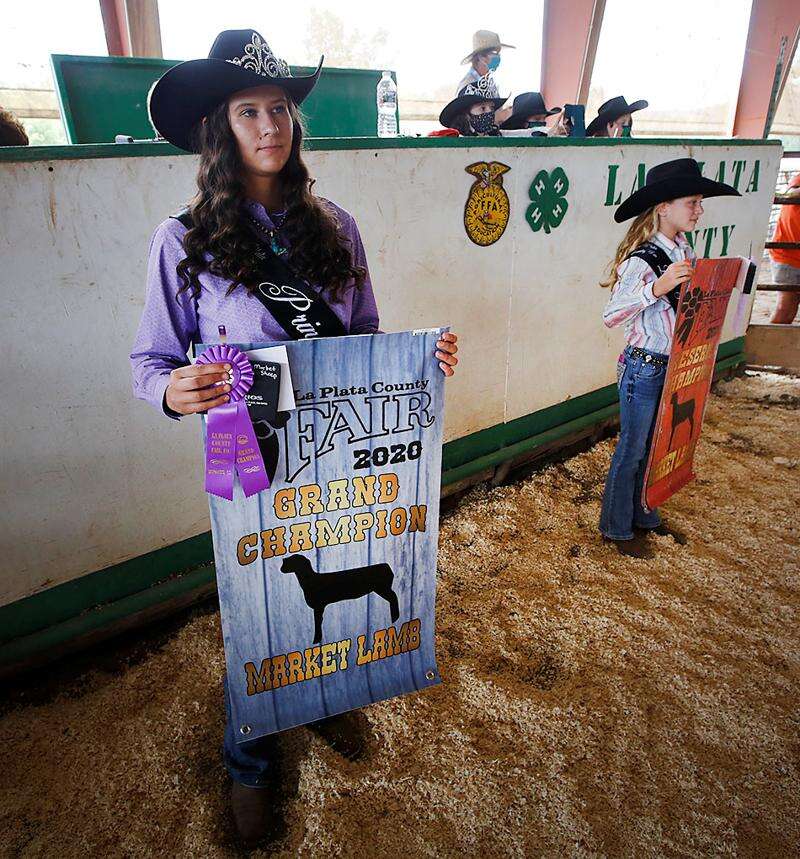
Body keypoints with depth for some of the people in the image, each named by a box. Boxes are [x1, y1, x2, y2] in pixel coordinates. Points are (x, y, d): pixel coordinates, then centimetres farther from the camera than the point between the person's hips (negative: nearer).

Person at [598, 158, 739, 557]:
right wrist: (655, 288, -34)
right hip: (644, 367, -8)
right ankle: (616, 527, 23)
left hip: (674, 366, 8)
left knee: (654, 446, 20)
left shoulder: (685, 252, 5)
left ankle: (642, 515, 38)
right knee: (632, 449, 5)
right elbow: (610, 316, -25)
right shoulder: (641, 261, -20)